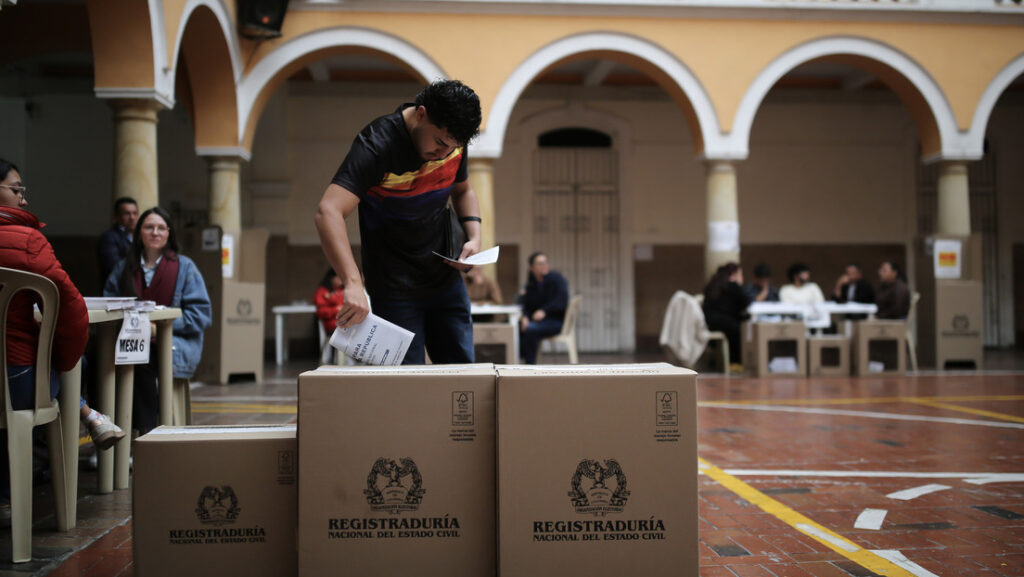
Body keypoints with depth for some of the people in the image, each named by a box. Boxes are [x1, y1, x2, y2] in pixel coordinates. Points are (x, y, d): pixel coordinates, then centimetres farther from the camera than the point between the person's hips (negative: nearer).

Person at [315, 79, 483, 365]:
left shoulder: (452, 139, -3)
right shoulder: (377, 145, -23)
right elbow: (328, 212, -36)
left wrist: (474, 236, -3)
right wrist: (353, 283, -47)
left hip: (446, 278, 6)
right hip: (395, 288, -6)